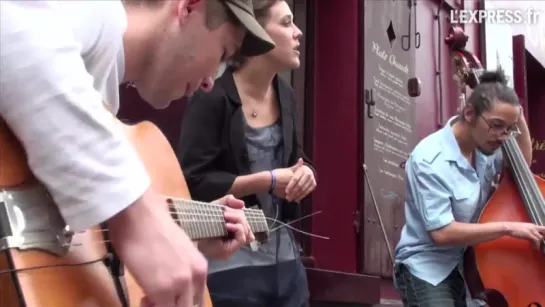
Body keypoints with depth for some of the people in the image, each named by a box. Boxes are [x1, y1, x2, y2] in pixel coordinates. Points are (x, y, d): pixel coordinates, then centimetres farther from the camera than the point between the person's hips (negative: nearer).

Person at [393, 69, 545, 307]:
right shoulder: (430, 159, -23)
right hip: (428, 270, -7)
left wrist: (520, 120, 3)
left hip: (470, 265, 7)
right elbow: (441, 232, -25)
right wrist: (507, 228, -25)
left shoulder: (484, 147, -2)